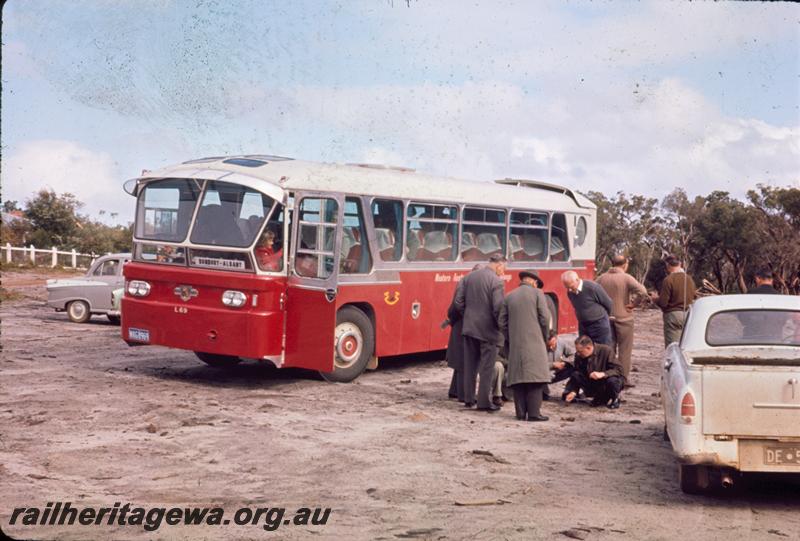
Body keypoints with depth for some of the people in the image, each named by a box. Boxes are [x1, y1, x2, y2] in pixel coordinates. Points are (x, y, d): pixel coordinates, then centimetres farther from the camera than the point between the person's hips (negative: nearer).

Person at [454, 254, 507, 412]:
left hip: (469, 328, 6)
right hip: (487, 330, -6)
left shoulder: (469, 277, 5)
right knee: (486, 368, 3)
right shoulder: (496, 281, -14)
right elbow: (498, 308, -18)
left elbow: (459, 302, 5)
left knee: (470, 365, 16)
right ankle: (484, 402, 6)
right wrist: (501, 326, -4)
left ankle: (468, 398, 23)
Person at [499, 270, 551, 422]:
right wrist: (544, 336, 10)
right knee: (535, 376, -4)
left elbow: (502, 322, 8)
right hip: (534, 342, -4)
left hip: (515, 344, 4)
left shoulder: (509, 297, 12)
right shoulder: (537, 293, 2)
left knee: (518, 377, 6)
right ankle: (534, 413, -9)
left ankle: (521, 412, 5)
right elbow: (544, 318, -4)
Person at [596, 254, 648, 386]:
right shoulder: (626, 278, -11)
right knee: (624, 349, 3)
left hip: (606, 317, 5)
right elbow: (642, 292, -23)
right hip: (623, 317, -5)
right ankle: (624, 378, 3)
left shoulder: (602, 278, 4)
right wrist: (634, 303, -9)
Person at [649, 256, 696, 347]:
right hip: (688, 315, 7)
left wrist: (655, 298, 6)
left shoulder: (668, 280, -13)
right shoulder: (689, 279, 7)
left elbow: (663, 303, -15)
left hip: (673, 315, -7)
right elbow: (693, 299, 14)